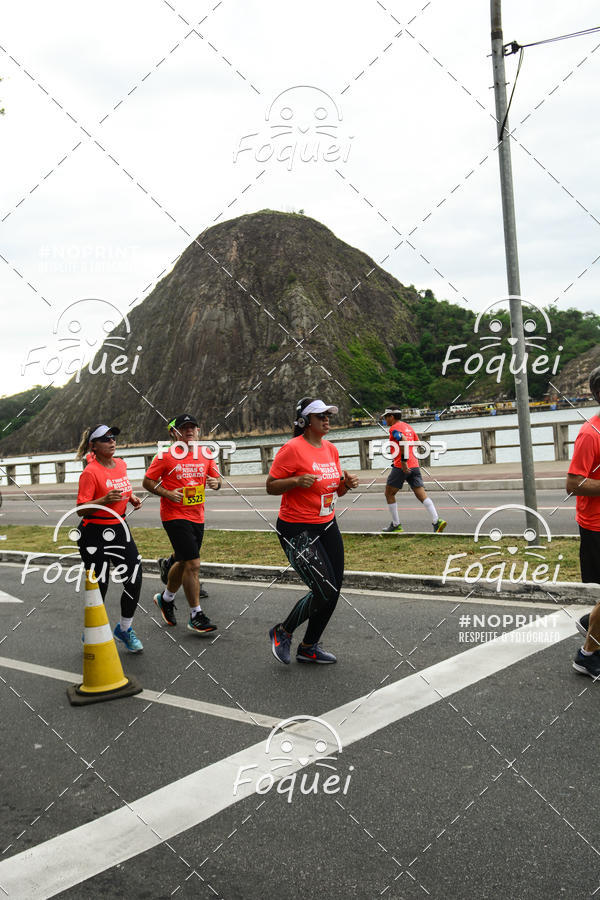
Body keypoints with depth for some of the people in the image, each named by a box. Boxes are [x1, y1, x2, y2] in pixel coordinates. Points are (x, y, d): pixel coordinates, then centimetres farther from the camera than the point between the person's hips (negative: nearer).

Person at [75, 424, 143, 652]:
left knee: (134, 581, 3)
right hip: (95, 534, -7)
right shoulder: (90, 472, -15)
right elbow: (81, 509, -17)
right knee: (99, 587, 1)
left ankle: (124, 630, 24)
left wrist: (132, 498, 6)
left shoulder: (121, 464, 6)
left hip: (119, 529, 7)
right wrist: (105, 500, -31)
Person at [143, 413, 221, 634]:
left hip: (197, 517, 6)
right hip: (175, 515, -6)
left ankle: (165, 598, 43)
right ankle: (196, 616, -1)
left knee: (183, 563, 18)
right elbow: (147, 481, -2)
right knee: (192, 564, -11)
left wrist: (216, 482, -11)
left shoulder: (205, 454, 7)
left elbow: (216, 477, 13)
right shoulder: (166, 455, -7)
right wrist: (167, 493, -17)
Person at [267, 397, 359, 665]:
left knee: (333, 590, 8)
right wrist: (297, 480, -27)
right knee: (324, 591, -11)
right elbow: (271, 486, -11)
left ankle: (309, 647, 25)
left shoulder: (331, 449, 10)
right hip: (297, 531, -8)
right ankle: (282, 632, 13)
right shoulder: (293, 449, -13)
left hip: (327, 526, 8)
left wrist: (346, 484, -1)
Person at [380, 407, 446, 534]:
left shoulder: (394, 428, -6)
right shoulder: (408, 427, 19)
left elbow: (404, 441, -24)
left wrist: (403, 461, -24)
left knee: (389, 494, 9)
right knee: (422, 495, 0)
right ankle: (437, 521, -15)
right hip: (414, 466, 7)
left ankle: (396, 525, 10)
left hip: (401, 467, -7)